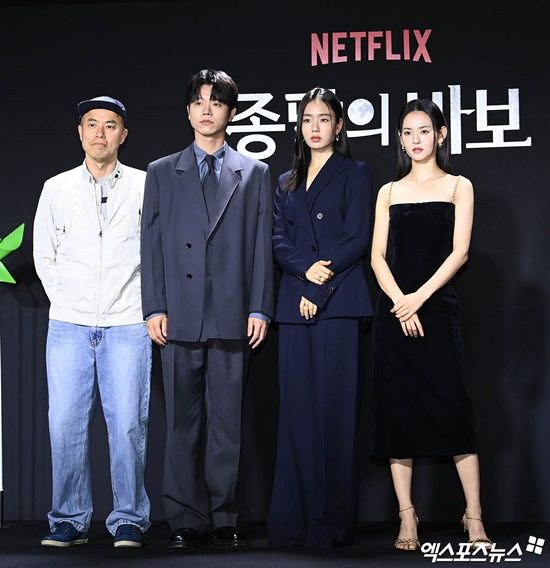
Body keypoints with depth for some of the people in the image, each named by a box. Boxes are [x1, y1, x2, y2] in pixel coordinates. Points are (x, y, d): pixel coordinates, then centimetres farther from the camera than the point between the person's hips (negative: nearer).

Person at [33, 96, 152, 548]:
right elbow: (43, 255, 15)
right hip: (68, 324, 2)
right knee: (65, 424, -2)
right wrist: (67, 299, 8)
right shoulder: (56, 189, 10)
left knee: (128, 424, -4)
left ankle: (129, 521, 5)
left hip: (127, 325, -1)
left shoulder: (145, 186, 5)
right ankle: (70, 520, 8)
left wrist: (146, 304, 2)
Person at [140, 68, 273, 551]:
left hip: (233, 315, 0)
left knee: (227, 420, 2)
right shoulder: (162, 172, 13)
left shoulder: (254, 173, 12)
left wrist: (260, 308, -2)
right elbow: (151, 244, 8)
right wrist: (154, 307, -2)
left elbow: (261, 244, 7)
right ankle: (186, 521, 7)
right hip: (179, 315, 1)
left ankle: (224, 518, 8)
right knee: (183, 420, 2)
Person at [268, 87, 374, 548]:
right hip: (295, 306, 5)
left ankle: (333, 523, -4)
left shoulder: (355, 174, 6)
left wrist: (318, 289, -11)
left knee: (334, 409, -7)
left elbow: (358, 239, -4)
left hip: (339, 304, -5)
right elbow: (279, 242, 10)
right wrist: (306, 268, -11)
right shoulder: (286, 183, 21)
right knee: (297, 411, 1)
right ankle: (297, 522, 4)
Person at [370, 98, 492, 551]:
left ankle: (474, 517, -5)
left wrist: (419, 298, -13)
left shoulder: (458, 187, 7)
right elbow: (378, 256, 5)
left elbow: (459, 251, -3)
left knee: (452, 407, -9)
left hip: (438, 309, -2)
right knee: (397, 410, 0)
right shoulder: (390, 192, 13)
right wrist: (399, 301, -11)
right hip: (394, 310, 3)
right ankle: (407, 517, 5)